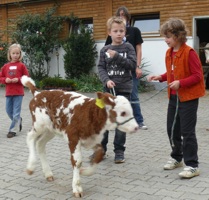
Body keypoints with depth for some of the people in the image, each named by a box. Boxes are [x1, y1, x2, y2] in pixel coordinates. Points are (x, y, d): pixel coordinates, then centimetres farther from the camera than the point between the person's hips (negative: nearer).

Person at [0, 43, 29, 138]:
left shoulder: (21, 65, -1)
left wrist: (18, 79, -15)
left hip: (18, 92, -4)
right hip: (8, 92, 4)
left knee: (16, 112, -4)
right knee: (9, 111, 11)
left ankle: (13, 130, 3)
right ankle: (18, 121, 35)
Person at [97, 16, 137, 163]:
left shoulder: (128, 47, 2)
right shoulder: (105, 50, 6)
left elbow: (133, 65, -8)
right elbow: (101, 68, 1)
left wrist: (117, 56, -16)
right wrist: (106, 80, -16)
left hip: (124, 89, -2)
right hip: (109, 89, 2)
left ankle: (119, 151, 13)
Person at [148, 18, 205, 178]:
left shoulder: (189, 53, -17)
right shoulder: (169, 53, 7)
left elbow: (198, 76, -17)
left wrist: (181, 83, -28)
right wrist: (161, 77, 1)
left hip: (188, 97, -8)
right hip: (174, 97, 8)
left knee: (187, 132, -4)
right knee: (172, 129, 15)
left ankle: (192, 165, 5)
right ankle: (177, 157, 33)